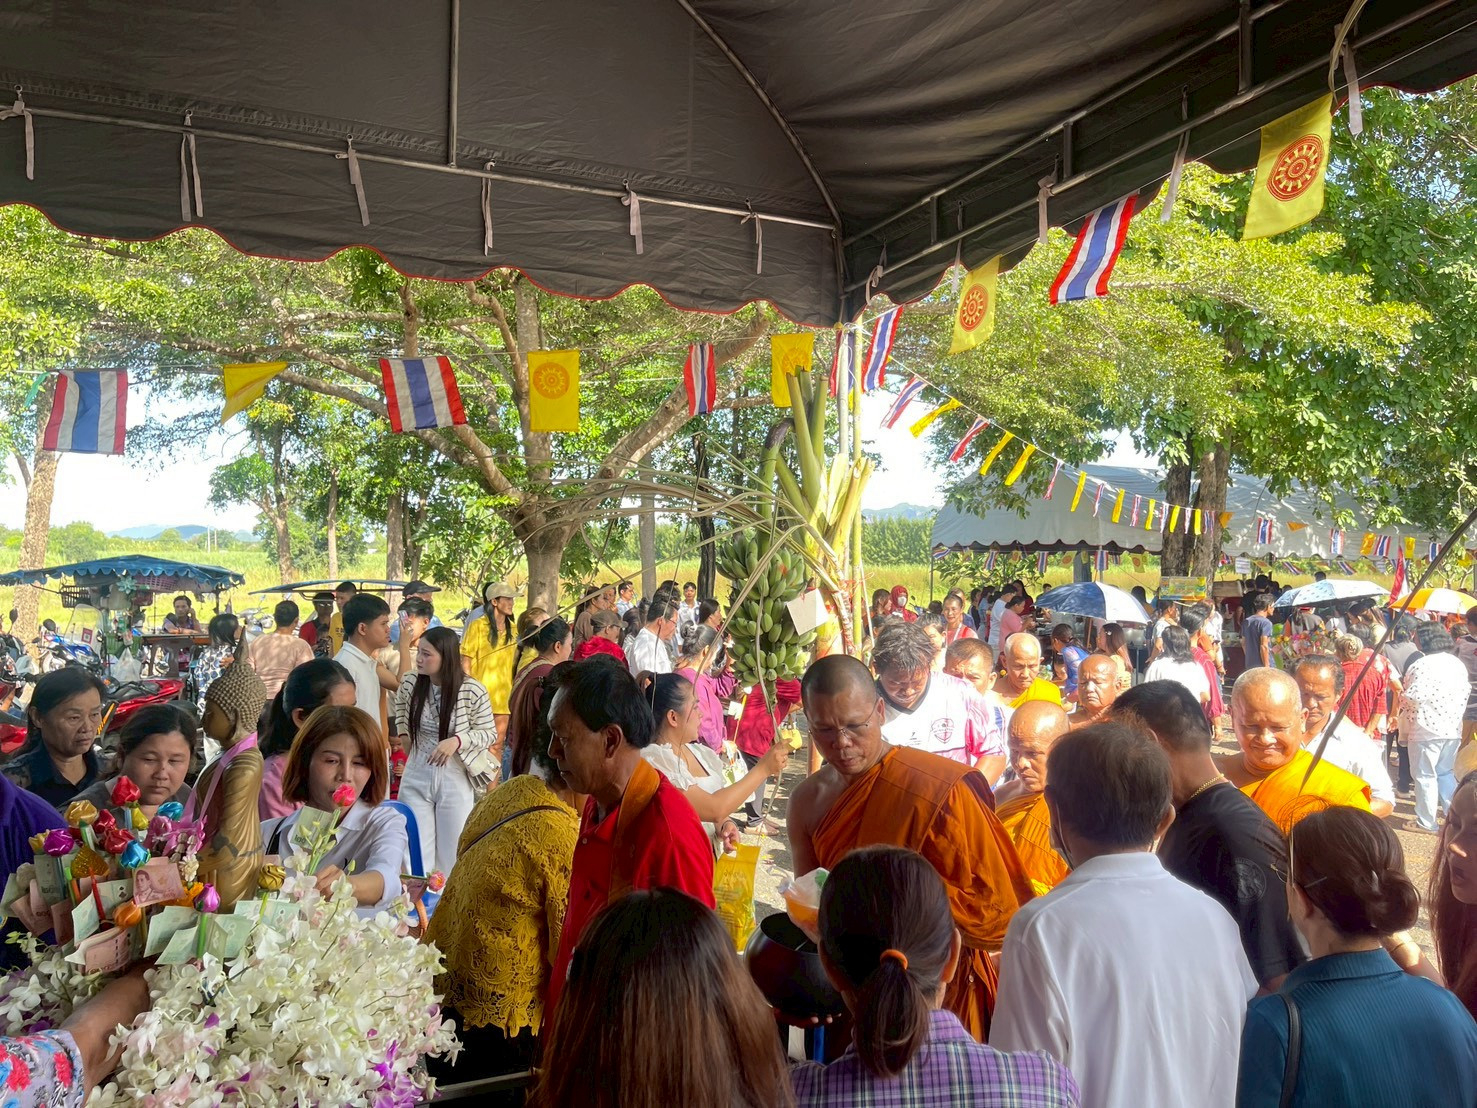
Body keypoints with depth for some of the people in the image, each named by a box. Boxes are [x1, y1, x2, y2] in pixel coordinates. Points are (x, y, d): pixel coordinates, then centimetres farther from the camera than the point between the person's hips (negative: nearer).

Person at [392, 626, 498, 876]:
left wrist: (457, 741, -25)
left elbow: (490, 734, -10)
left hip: (456, 781, -3)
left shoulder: (472, 691, -17)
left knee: (451, 856, 11)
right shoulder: (410, 683, -5)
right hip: (416, 778, 3)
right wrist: (404, 734, 11)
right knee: (417, 854, 8)